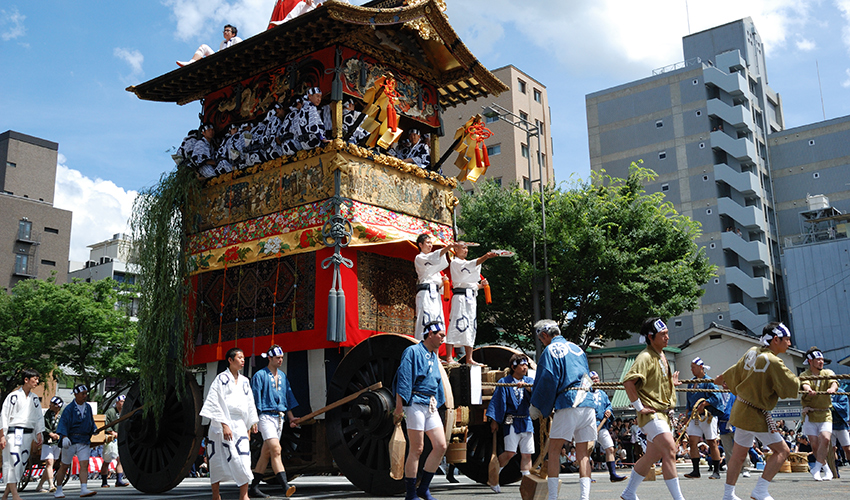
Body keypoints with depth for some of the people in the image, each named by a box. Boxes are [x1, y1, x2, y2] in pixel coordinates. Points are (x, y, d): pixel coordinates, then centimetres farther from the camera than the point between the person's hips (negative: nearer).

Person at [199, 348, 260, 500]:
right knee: (218, 460, 2)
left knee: (243, 458, -6)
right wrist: (224, 425, -18)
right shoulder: (222, 378, -5)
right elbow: (215, 403, -11)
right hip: (221, 423, -5)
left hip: (239, 424, 5)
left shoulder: (244, 381, 14)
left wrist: (252, 422, 16)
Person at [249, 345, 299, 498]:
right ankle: (285, 486, -24)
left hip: (279, 417, 7)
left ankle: (254, 488, 15)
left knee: (266, 454, 9)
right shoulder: (260, 375, -4)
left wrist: (291, 417, 17)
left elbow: (288, 398, 23)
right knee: (276, 450, -18)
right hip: (266, 416, -7)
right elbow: (254, 400, -7)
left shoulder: (282, 376, 17)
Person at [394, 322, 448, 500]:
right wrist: (399, 407, -17)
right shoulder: (413, 352, -6)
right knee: (417, 449, -5)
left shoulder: (434, 356, 19)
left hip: (431, 406, 8)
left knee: (440, 446, 1)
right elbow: (403, 380, -12)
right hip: (415, 403, -8)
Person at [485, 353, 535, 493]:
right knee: (510, 452, -13)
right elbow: (496, 401, 0)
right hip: (511, 422, -4)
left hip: (526, 421, 4)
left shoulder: (529, 381, 14)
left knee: (527, 454, 3)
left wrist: (527, 386, -23)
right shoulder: (504, 382, 3)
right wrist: (494, 420, -5)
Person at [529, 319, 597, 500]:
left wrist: (536, 408, 6)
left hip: (568, 405, -6)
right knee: (583, 454, 7)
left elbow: (546, 383, -6)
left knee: (553, 452, 1)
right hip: (588, 405, 6)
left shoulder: (550, 351, 0)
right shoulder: (577, 348, 21)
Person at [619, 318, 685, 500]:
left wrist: (671, 382, 17)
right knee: (670, 451, -17)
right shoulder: (646, 357, -15)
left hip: (662, 412, 10)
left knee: (652, 456, 13)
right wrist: (639, 407, -22)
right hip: (651, 413, -10)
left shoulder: (661, 356, 15)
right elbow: (628, 382, -25)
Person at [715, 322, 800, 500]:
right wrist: (796, 379, 9)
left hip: (741, 409, 9)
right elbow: (791, 387, -14)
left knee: (739, 453, 16)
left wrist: (721, 379, 38)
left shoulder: (752, 352, 3)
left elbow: (735, 371, 19)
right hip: (756, 414, -9)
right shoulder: (773, 361, -21)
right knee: (782, 450, 0)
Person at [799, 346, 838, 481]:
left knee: (825, 438, -20)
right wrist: (809, 390, -44)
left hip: (825, 414, 1)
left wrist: (832, 388, -38)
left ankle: (817, 468, -7)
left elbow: (834, 382, -13)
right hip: (810, 414, -1)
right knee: (814, 443, -3)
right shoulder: (804, 375, 3)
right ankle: (827, 470, 16)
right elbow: (805, 384, -20)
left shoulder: (828, 373, 8)